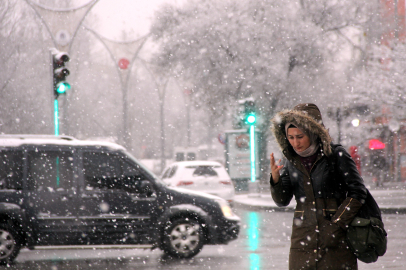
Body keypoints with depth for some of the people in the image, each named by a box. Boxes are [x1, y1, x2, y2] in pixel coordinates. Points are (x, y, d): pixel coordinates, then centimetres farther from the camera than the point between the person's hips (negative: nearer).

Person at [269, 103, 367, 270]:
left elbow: (358, 192, -3)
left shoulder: (336, 155, -5)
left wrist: (337, 222, -8)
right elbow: (282, 201, 5)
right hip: (302, 236, 3)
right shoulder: (291, 160, 7)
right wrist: (275, 180, -14)